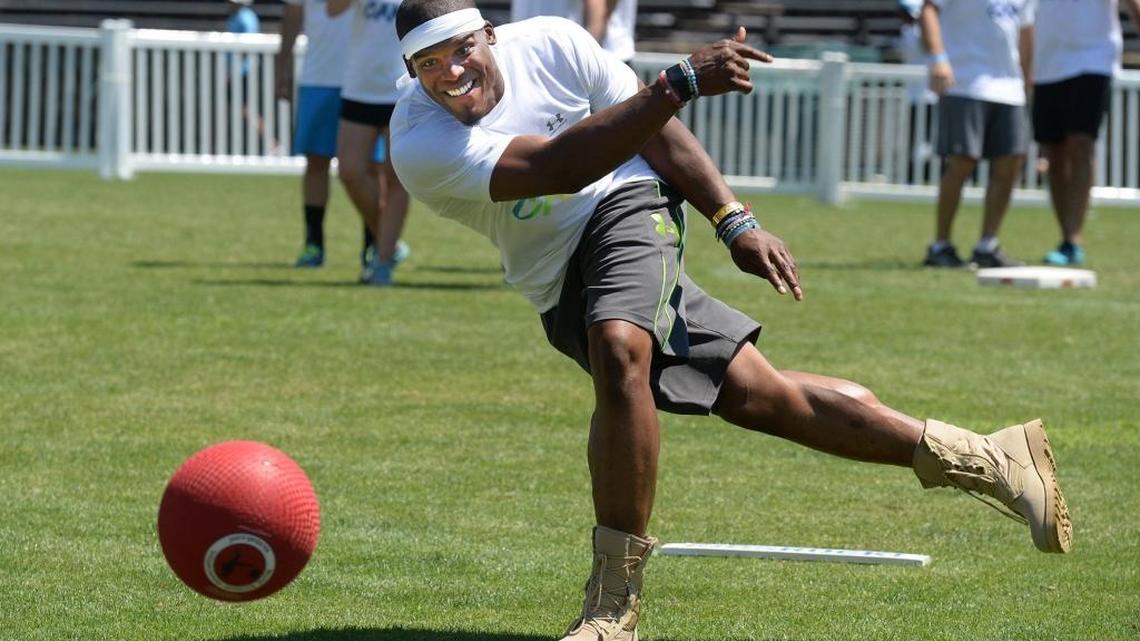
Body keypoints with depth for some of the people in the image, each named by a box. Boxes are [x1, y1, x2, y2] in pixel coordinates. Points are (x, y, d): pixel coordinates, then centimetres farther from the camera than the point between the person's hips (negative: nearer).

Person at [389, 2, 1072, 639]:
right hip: (562, 293, 1)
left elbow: (655, 131, 2)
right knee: (758, 394, -4)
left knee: (618, 351, -34)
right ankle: (987, 460, 9)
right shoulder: (419, 143, -19)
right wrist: (680, 83, -36)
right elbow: (556, 169, -30)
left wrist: (733, 220, -6)